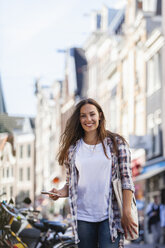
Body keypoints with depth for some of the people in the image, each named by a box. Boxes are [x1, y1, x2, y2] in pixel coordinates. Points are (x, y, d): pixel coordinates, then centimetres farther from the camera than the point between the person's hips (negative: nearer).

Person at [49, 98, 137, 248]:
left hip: (110, 216, -3)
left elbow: (127, 180, -2)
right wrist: (61, 192, -8)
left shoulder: (116, 143, 2)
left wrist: (127, 213, -9)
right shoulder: (72, 148, 8)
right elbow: (71, 183, 14)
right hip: (83, 217, 3)